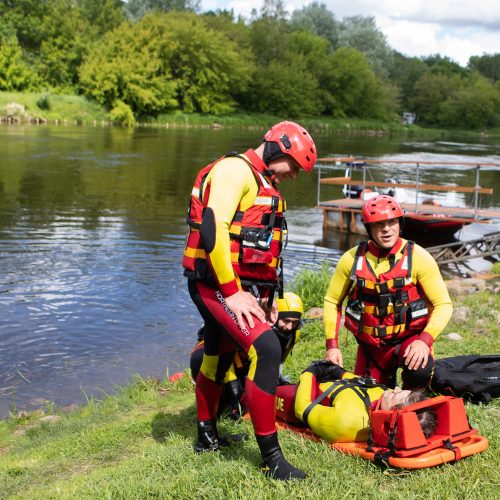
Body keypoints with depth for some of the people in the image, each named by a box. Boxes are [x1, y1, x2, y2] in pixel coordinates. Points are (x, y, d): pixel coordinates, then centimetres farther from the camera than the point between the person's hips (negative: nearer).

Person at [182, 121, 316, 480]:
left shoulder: (265, 185, 21)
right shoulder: (235, 169, -12)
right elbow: (213, 228, -23)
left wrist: (267, 297, 20)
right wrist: (231, 292, -23)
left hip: (242, 287, 11)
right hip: (218, 284, -11)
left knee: (219, 357, 22)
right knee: (266, 349, -21)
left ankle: (207, 436, 40)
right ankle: (271, 458, -14)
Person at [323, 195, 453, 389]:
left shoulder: (418, 258, -12)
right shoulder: (351, 259, -5)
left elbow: (443, 304, -11)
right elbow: (332, 302, 6)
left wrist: (425, 340, -26)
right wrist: (332, 345, -3)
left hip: (409, 339, -3)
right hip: (369, 345, 3)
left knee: (419, 371, -32)